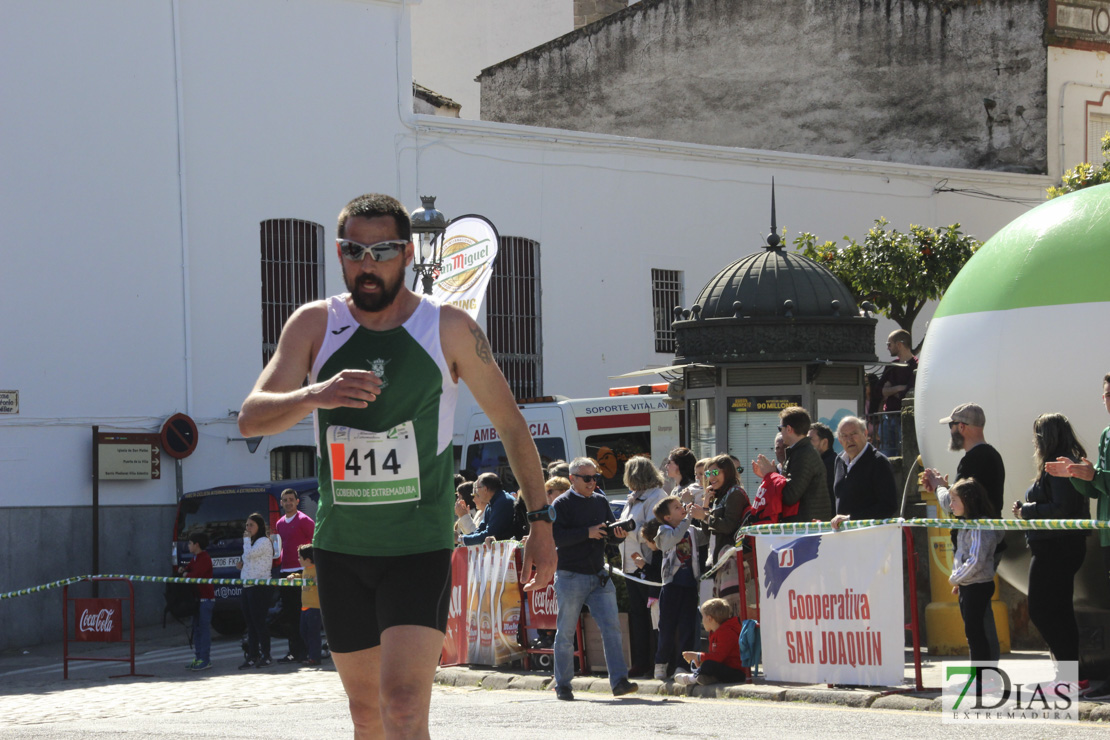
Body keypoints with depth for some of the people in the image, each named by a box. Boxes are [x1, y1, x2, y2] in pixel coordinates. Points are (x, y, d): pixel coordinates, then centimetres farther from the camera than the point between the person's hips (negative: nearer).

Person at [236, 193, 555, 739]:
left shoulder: (449, 329, -3)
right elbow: (250, 419, -9)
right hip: (339, 546, 3)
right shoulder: (314, 325, 1)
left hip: (419, 547, -3)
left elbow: (510, 423, 7)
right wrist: (314, 396, -29)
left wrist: (540, 521, 6)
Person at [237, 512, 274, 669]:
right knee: (250, 622, 7)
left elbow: (249, 554, -19)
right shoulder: (253, 543, 22)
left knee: (258, 621, -9)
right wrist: (242, 565, 10)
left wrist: (246, 539, -5)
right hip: (247, 585, 10)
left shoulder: (264, 541, -8)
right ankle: (252, 656, 9)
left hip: (260, 586, -10)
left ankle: (265, 656, -6)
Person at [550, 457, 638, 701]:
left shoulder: (600, 502, 12)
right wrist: (587, 533, -21)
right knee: (566, 632, 3)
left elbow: (611, 531, 16)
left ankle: (619, 681, -9)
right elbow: (556, 536, -15)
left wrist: (618, 534, -7)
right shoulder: (562, 504, -4)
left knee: (611, 626, -6)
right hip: (570, 577, -4)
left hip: (598, 576, 4)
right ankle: (562, 685, 13)